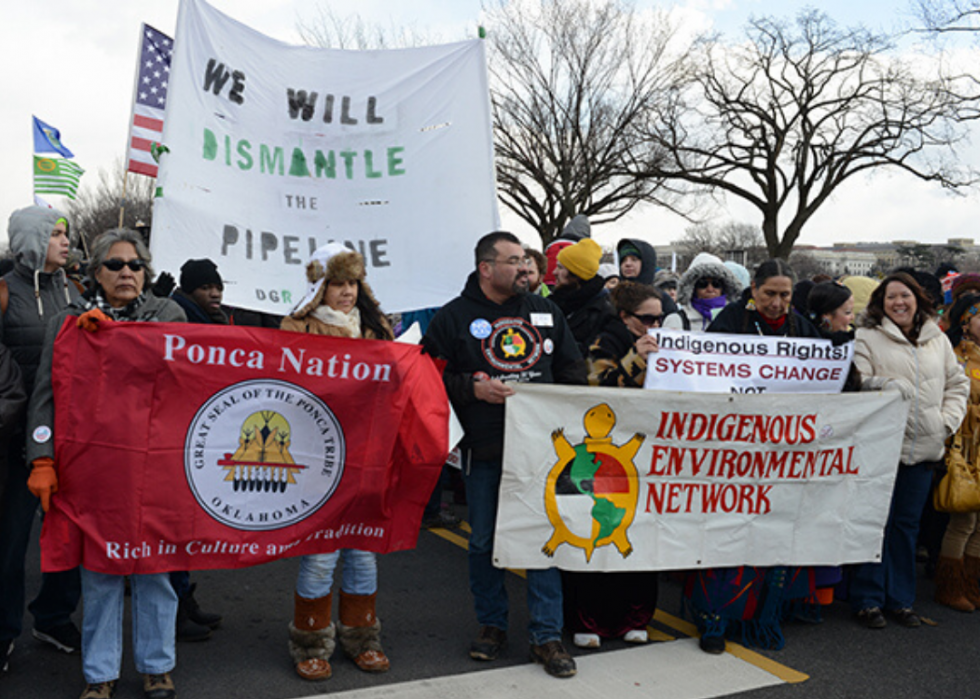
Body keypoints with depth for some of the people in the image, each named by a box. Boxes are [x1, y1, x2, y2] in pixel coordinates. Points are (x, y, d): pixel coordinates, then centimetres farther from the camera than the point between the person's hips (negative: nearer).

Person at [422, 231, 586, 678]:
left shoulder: (547, 313, 10)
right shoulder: (454, 317, 0)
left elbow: (573, 372, 16)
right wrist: (472, 389, -16)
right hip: (483, 451, -1)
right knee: (483, 540, 10)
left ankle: (546, 636, 14)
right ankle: (491, 625, 28)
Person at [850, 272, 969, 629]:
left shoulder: (938, 340, 13)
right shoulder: (867, 339, -2)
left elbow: (957, 383, 18)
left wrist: (949, 419, 5)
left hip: (924, 450, 5)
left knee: (907, 524, 12)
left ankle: (900, 599, 23)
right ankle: (867, 599, 12)